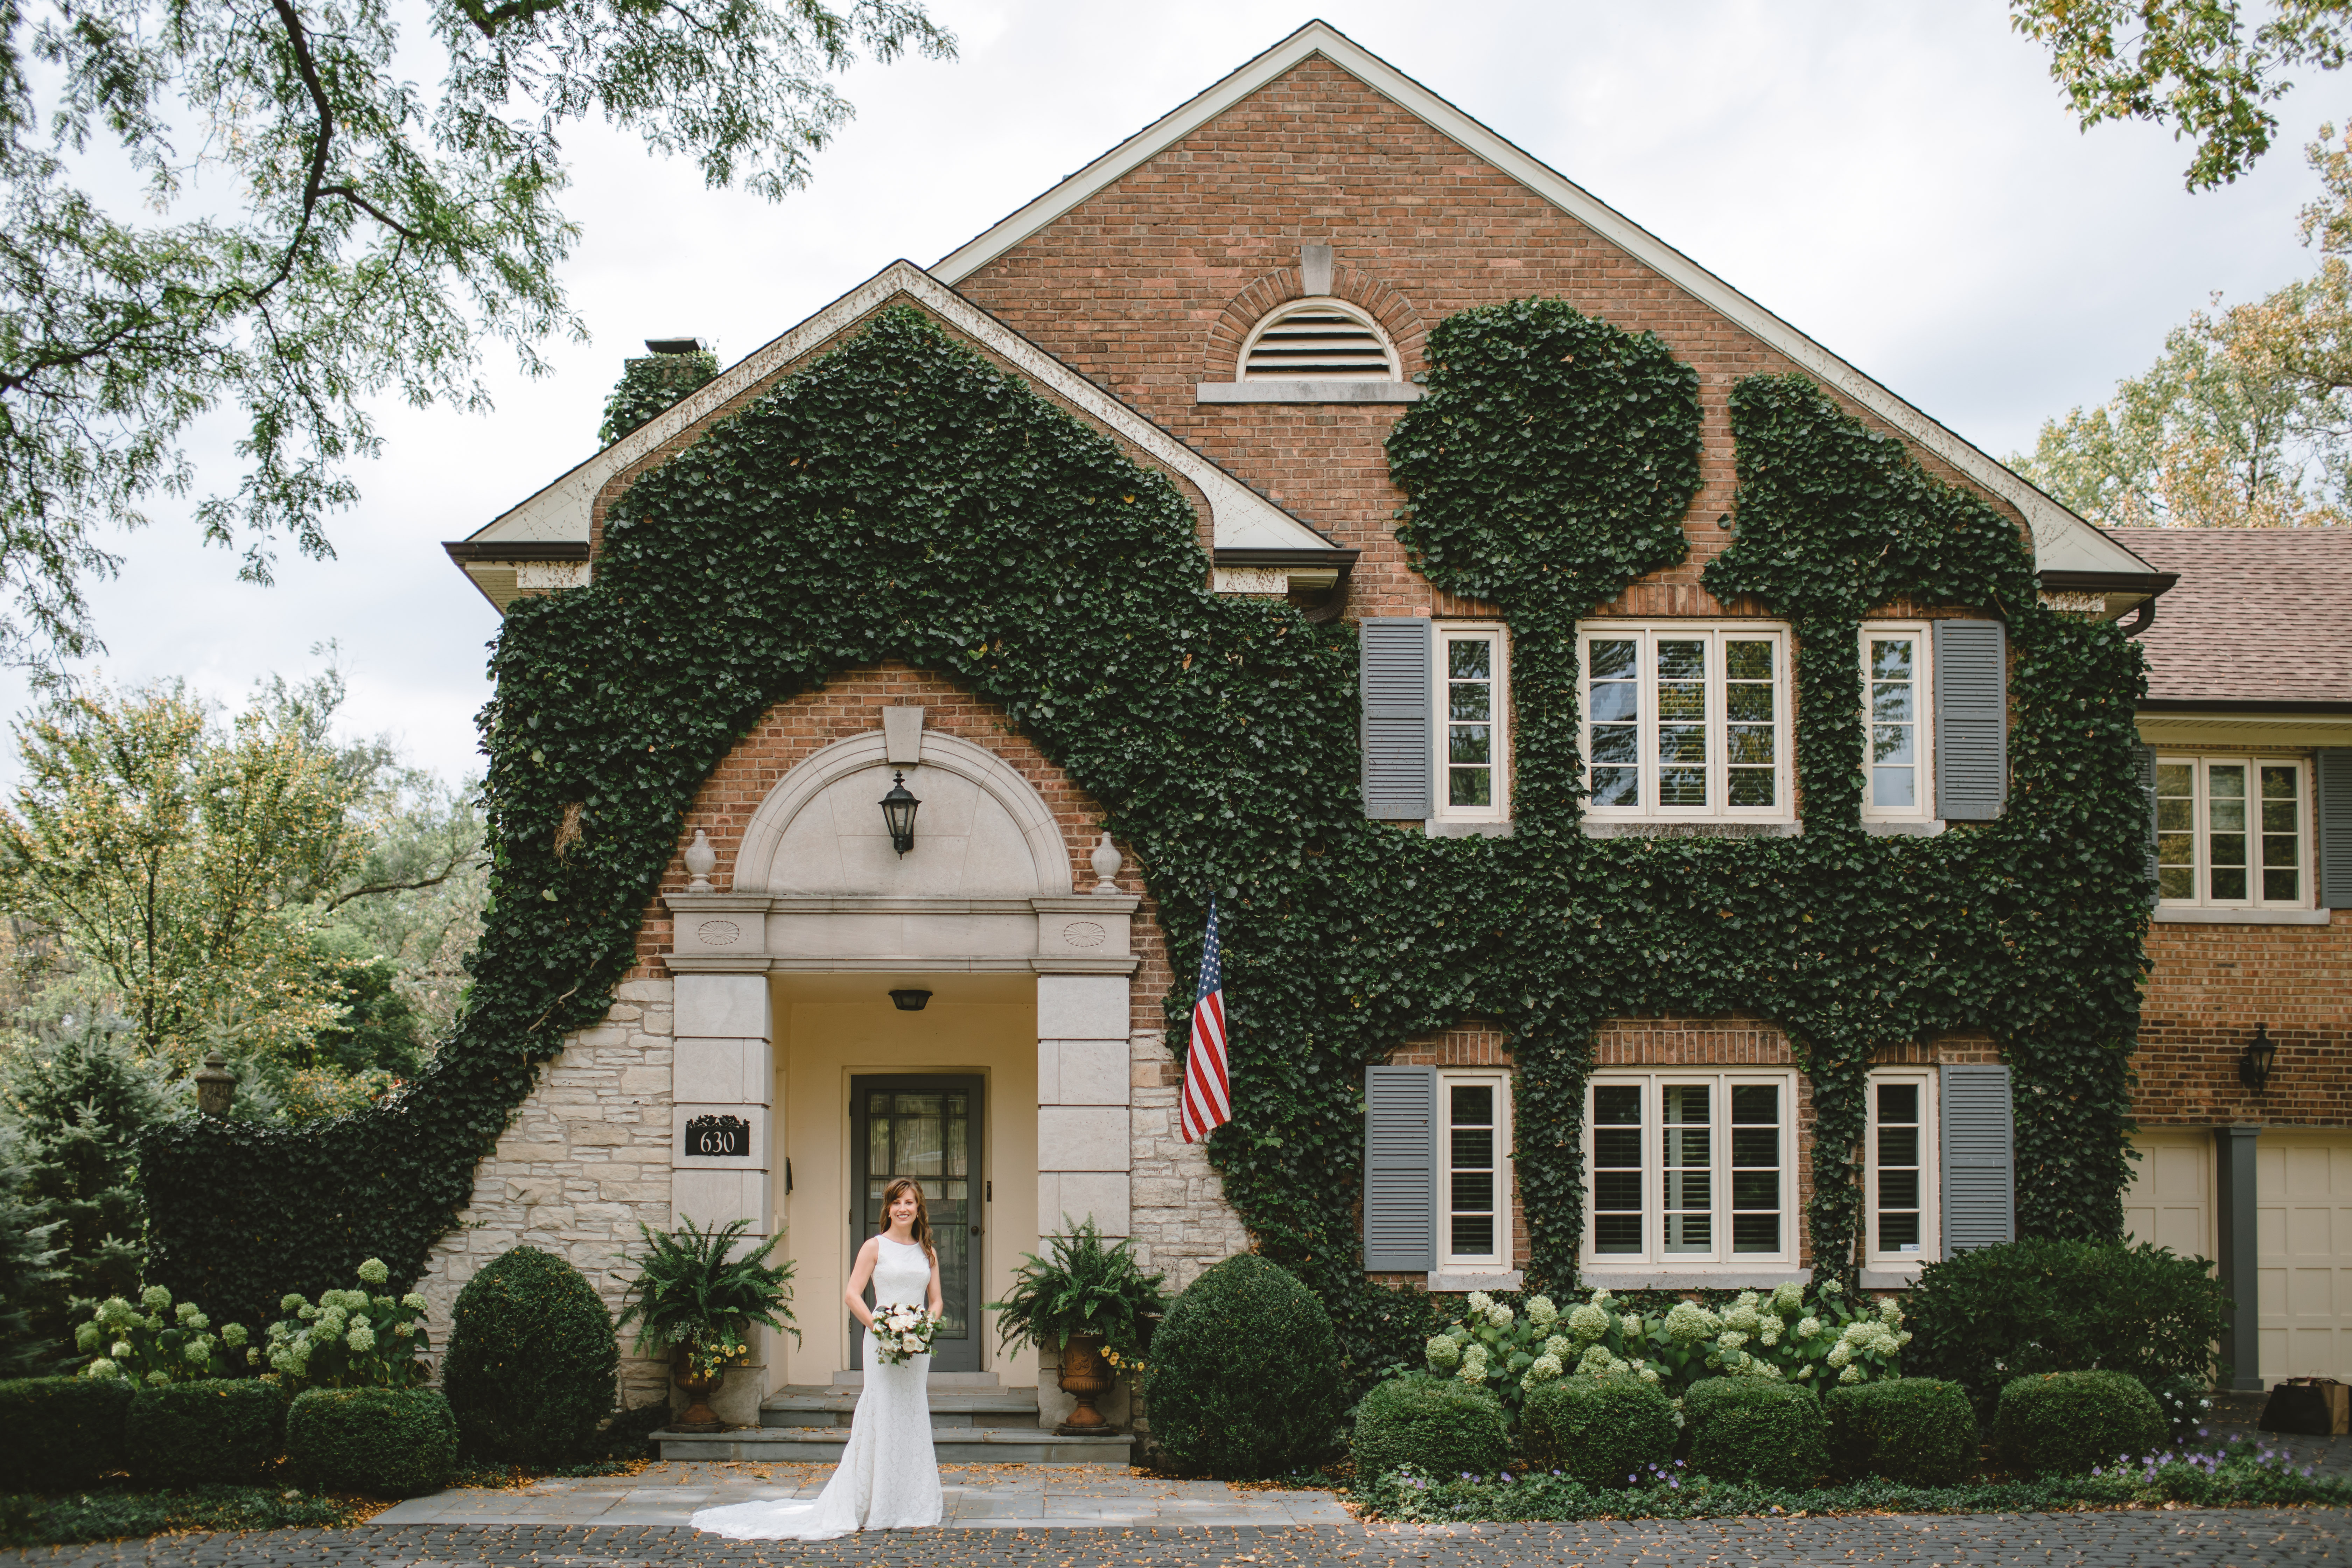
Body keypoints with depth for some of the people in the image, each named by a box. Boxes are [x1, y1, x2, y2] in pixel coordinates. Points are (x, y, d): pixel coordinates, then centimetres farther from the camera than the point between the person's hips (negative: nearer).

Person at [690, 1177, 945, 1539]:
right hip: (883, 1344, -4)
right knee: (881, 1417, -5)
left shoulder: (928, 1252, 12)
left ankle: (910, 1507, 14)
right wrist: (881, 1329, -15)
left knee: (913, 1421, 6)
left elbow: (936, 1300, 13)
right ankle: (878, 1509, 1)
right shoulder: (875, 1247, -1)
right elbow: (852, 1294, -5)